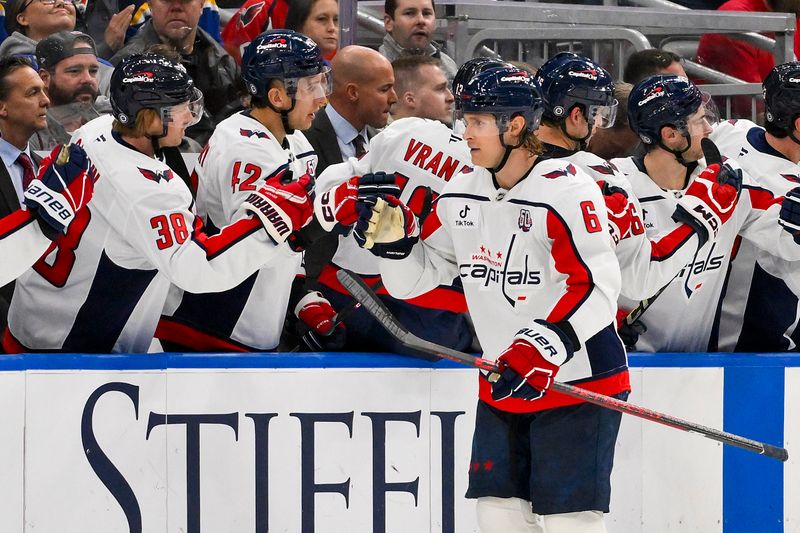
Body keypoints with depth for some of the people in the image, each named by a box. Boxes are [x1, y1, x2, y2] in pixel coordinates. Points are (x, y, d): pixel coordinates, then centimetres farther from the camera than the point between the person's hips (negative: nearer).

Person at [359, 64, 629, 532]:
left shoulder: (566, 191, -17)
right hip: (503, 387, 7)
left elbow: (598, 287, -24)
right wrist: (394, 239, -8)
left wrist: (542, 347, -34)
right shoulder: (461, 196, 6)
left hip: (576, 384, -7)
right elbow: (415, 279, 12)